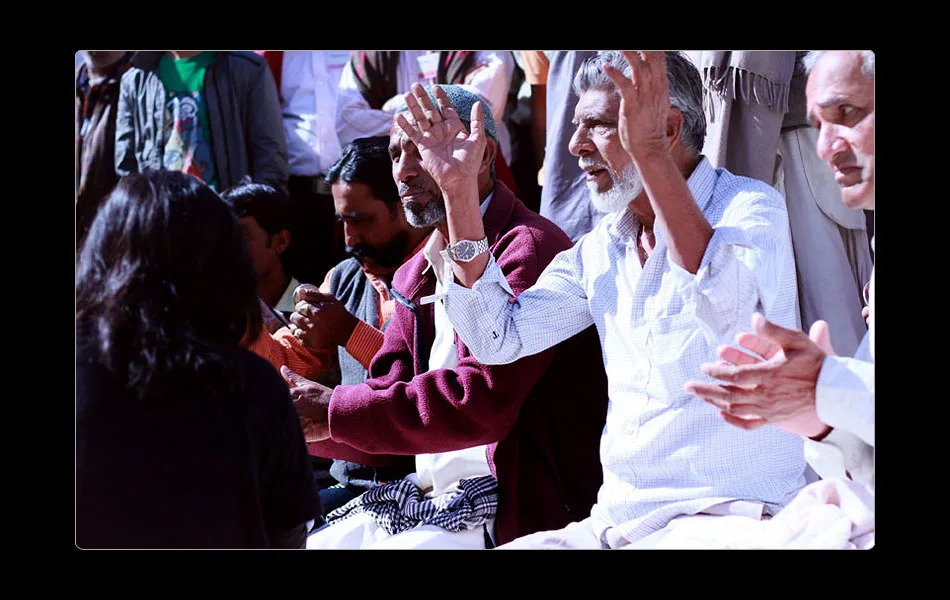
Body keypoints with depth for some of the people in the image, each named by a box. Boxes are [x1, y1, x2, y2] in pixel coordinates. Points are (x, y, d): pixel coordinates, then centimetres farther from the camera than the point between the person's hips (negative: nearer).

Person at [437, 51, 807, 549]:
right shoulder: (601, 250, 13)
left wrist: (649, 154, -32)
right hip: (615, 521, 7)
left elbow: (726, 309, -30)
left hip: (726, 517, -7)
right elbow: (497, 337, 8)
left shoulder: (750, 207, -7)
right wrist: (458, 189, 4)